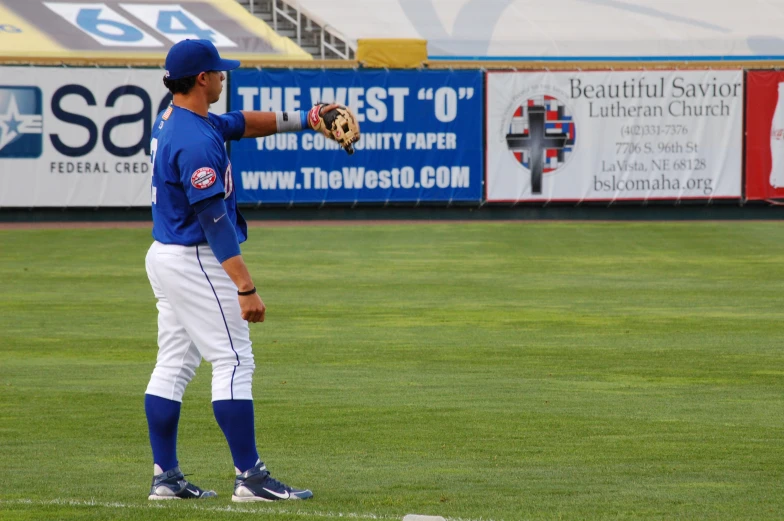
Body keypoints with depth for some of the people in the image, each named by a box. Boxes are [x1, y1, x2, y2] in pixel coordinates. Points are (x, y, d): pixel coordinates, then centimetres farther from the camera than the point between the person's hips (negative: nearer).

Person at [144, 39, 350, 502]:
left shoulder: (173, 121, 9)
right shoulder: (196, 142, -22)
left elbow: (242, 123, 21)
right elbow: (214, 220, -26)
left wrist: (302, 120, 11)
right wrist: (245, 287, -27)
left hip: (166, 256, 11)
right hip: (197, 262, -11)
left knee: (174, 365, 11)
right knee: (233, 363, -7)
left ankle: (166, 477, 13)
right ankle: (250, 477, -8)